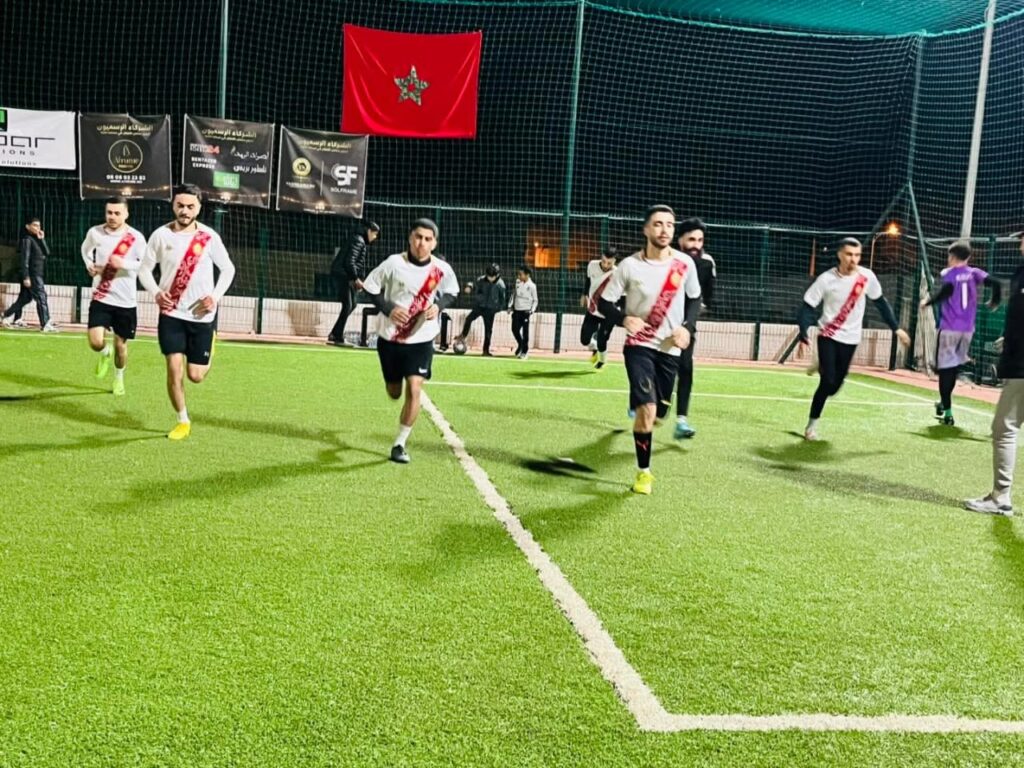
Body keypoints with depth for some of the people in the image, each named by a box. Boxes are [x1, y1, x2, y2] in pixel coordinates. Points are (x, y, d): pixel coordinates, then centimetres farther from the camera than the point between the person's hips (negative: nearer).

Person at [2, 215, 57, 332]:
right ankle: (45, 325, -15)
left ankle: (7, 317, 28)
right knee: (41, 297, -12)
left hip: (37, 274, 9)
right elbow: (24, 259, -16)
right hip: (32, 275, -9)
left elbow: (47, 252, 10)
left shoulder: (36, 239, 16)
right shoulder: (27, 239, -10)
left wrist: (42, 239, -1)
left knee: (25, 298, 16)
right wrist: (26, 277, -20)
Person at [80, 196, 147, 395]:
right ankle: (105, 353, 25)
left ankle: (119, 378, 37)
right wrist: (89, 265, 0)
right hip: (100, 298, 1)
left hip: (125, 301, -1)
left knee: (121, 344, 11)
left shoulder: (136, 237, -10)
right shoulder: (95, 232, -3)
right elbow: (85, 248, 19)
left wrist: (124, 263, -25)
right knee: (96, 343, -13)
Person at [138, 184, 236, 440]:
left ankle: (209, 352, 39)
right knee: (174, 371, -6)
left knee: (195, 375, 3)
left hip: (201, 315, -1)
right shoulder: (161, 235, -3)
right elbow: (144, 269, 6)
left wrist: (215, 296, -10)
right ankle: (183, 421, 14)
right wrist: (156, 292, -13)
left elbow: (228, 269, 5)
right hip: (171, 314, 1)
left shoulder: (209, 237, -6)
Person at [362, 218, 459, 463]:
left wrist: (438, 306, -10)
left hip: (421, 339, 0)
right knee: (394, 393, 12)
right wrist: (388, 309, -19)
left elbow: (451, 292, 10)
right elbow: (370, 287, -4)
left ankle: (400, 444, 2)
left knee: (414, 390, -14)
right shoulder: (393, 263, -14)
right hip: (390, 337, 0)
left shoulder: (442, 270, -9)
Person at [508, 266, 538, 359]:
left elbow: (535, 300, -1)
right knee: (515, 329, 2)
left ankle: (525, 351, 11)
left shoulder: (532, 286, -9)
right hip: (516, 310, 4)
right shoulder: (517, 282, 2)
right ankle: (520, 345, 27)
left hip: (525, 311, -4)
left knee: (525, 331, 0)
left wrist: (532, 310, -12)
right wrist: (510, 306, 9)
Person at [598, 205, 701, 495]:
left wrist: (687, 328, -6)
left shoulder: (685, 263, -3)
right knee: (647, 410, -15)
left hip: (669, 348, 4)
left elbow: (694, 299, 12)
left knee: (658, 414, 10)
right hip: (639, 345, -3)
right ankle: (643, 472, 4)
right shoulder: (630, 265, -11)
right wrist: (624, 319, -25)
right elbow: (604, 302, -6)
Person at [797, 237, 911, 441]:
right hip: (828, 336, -3)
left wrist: (896, 328, 7)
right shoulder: (826, 279, -15)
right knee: (828, 382, -11)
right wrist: (803, 337, -25)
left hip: (850, 339, 3)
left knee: (835, 385, 3)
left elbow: (881, 302, 7)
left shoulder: (867, 277, -7)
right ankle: (812, 424, 6)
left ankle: (823, 366, 39)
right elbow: (807, 308, -14)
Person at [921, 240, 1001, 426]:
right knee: (954, 366, 19)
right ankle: (944, 402, 31)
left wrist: (928, 301, -7)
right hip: (968, 329, 4)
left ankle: (947, 411, -8)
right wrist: (995, 302, 15)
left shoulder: (948, 273, -2)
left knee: (945, 368, -3)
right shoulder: (974, 273, 9)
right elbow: (995, 283, -3)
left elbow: (946, 290, -21)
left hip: (949, 327, -4)